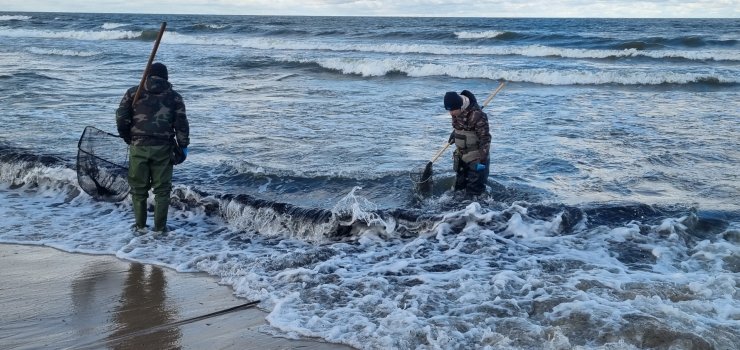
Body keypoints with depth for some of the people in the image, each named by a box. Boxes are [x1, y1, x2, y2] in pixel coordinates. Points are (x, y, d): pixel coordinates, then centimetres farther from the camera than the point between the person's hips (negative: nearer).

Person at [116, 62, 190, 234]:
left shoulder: (133, 93, 5)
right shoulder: (174, 97, 5)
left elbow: (121, 118, 0)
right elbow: (181, 123, 1)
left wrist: (127, 137, 14)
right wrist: (183, 145, 10)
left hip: (138, 147, 1)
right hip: (163, 148, 0)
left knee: (139, 188, 12)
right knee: (162, 189, 8)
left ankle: (140, 226, 17)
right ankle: (159, 227, 8)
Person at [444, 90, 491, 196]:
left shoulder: (477, 115, -27)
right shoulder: (457, 112, -3)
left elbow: (485, 139, -24)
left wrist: (483, 160, -23)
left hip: (476, 159, -8)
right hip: (461, 156, 8)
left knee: (474, 191, -3)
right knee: (459, 186, 20)